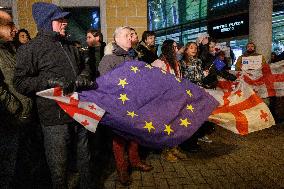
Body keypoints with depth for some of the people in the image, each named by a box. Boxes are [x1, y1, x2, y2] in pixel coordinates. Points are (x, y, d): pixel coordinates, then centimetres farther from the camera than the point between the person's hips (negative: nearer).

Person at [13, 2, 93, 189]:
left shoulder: (70, 46, 15)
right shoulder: (30, 49, -4)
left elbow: (84, 66, 25)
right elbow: (20, 82, -8)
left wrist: (84, 76, 2)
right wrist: (49, 81, -21)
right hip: (55, 119, -6)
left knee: (84, 159, 20)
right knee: (59, 166, 5)